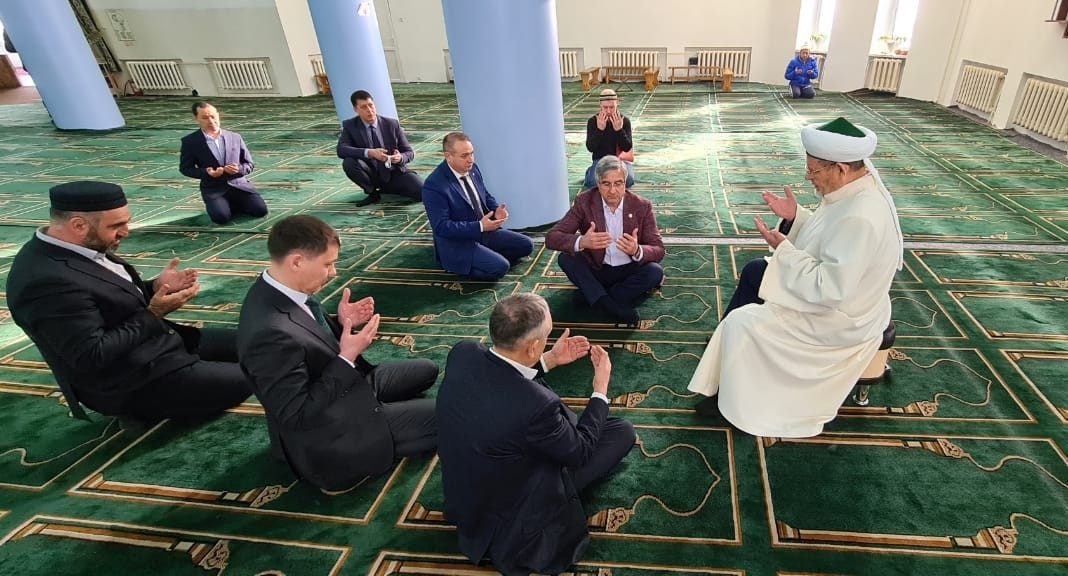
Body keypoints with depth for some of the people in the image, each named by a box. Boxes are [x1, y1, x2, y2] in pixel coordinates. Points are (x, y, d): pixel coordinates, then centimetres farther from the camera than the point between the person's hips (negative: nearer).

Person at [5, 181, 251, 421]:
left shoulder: (82, 247, -1)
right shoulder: (49, 281, -29)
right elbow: (94, 357, -28)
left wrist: (155, 288, -6)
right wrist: (153, 314, -20)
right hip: (136, 382, -9)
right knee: (245, 379, -7)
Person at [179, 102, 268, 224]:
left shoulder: (235, 137, 8)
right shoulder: (190, 141, 1)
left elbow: (249, 165, 10)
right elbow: (185, 168, 5)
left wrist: (238, 169, -14)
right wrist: (206, 173, -14)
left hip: (239, 184, 2)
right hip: (213, 189, -2)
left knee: (261, 210, -20)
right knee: (221, 217, -29)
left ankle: (236, 203, 13)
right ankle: (231, 205, 9)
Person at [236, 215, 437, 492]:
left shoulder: (277, 290, -7)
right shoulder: (271, 333, -36)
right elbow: (297, 416, -29)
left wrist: (341, 323, -9)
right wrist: (348, 358, -26)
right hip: (331, 439, -9)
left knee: (426, 370, 16)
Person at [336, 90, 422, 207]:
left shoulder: (392, 124, -4)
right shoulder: (350, 126, -5)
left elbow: (409, 152, -2)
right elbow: (341, 150, -22)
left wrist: (400, 158, -27)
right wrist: (369, 153, -36)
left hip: (395, 172, 0)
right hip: (372, 175, 1)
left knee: (422, 193, -25)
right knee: (348, 162, -29)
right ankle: (373, 193, -5)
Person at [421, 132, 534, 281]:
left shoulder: (472, 169, 1)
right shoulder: (434, 185, -23)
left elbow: (486, 196, 14)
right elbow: (441, 226, -25)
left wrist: (496, 210, -10)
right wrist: (480, 226, -31)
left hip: (484, 232, 8)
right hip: (457, 244, -8)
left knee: (526, 245, 5)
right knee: (500, 267, -25)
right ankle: (459, 266, -2)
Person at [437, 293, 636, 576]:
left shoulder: (462, 353, -19)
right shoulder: (536, 405, -37)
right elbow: (581, 452, -16)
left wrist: (549, 361, 3)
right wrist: (601, 390, -4)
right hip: (507, 517, -6)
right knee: (623, 431, 2)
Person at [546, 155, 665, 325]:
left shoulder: (642, 206, -10)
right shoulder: (584, 202, -11)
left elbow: (659, 250, -11)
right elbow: (551, 238, -18)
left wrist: (637, 251, -36)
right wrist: (581, 242, -39)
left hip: (629, 270, 1)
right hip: (596, 270, 0)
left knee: (655, 272, -27)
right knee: (566, 258, -25)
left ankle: (591, 296, -21)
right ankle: (610, 306, -34)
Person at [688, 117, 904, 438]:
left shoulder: (861, 218, -35)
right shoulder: (858, 188, -5)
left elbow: (829, 290, -33)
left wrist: (783, 249, -25)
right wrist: (796, 217, -5)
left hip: (837, 319, -10)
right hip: (836, 288, 10)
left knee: (742, 322, -10)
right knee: (753, 272, 14)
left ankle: (736, 400, 15)